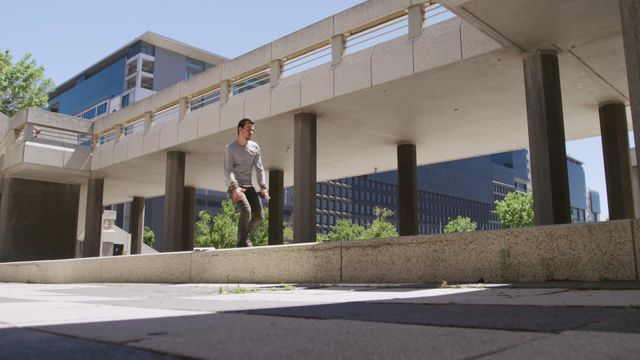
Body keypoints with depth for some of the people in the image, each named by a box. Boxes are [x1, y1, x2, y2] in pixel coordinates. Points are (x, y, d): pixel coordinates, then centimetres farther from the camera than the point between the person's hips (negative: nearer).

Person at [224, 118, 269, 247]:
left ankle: (244, 233, 21)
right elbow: (228, 170, -13)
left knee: (259, 216, -5)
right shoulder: (230, 148, -4)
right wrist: (235, 187, -28)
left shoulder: (255, 147, 9)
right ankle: (243, 241, -15)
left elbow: (259, 168, 8)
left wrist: (263, 187, -5)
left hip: (249, 187, 5)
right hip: (234, 187, -5)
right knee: (246, 210, -27)